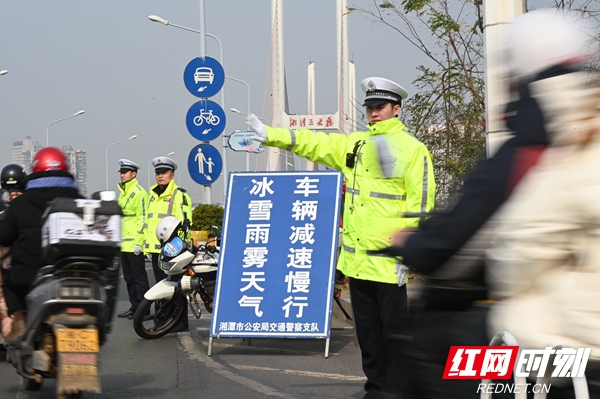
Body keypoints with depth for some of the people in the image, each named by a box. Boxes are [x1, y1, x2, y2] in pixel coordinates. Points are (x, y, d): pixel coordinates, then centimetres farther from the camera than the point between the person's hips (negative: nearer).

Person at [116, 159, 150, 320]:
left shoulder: (139, 193, -11)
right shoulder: (123, 193, 18)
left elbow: (143, 218, -17)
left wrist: (138, 241, -21)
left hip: (134, 244, -10)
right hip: (124, 244, 10)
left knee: (139, 277, -5)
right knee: (129, 277, 13)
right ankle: (135, 306, 19)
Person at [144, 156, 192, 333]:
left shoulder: (180, 195, -7)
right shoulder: (153, 195, 19)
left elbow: (185, 222, -13)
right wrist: (146, 243, 24)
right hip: (155, 248, 8)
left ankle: (181, 322, -1)